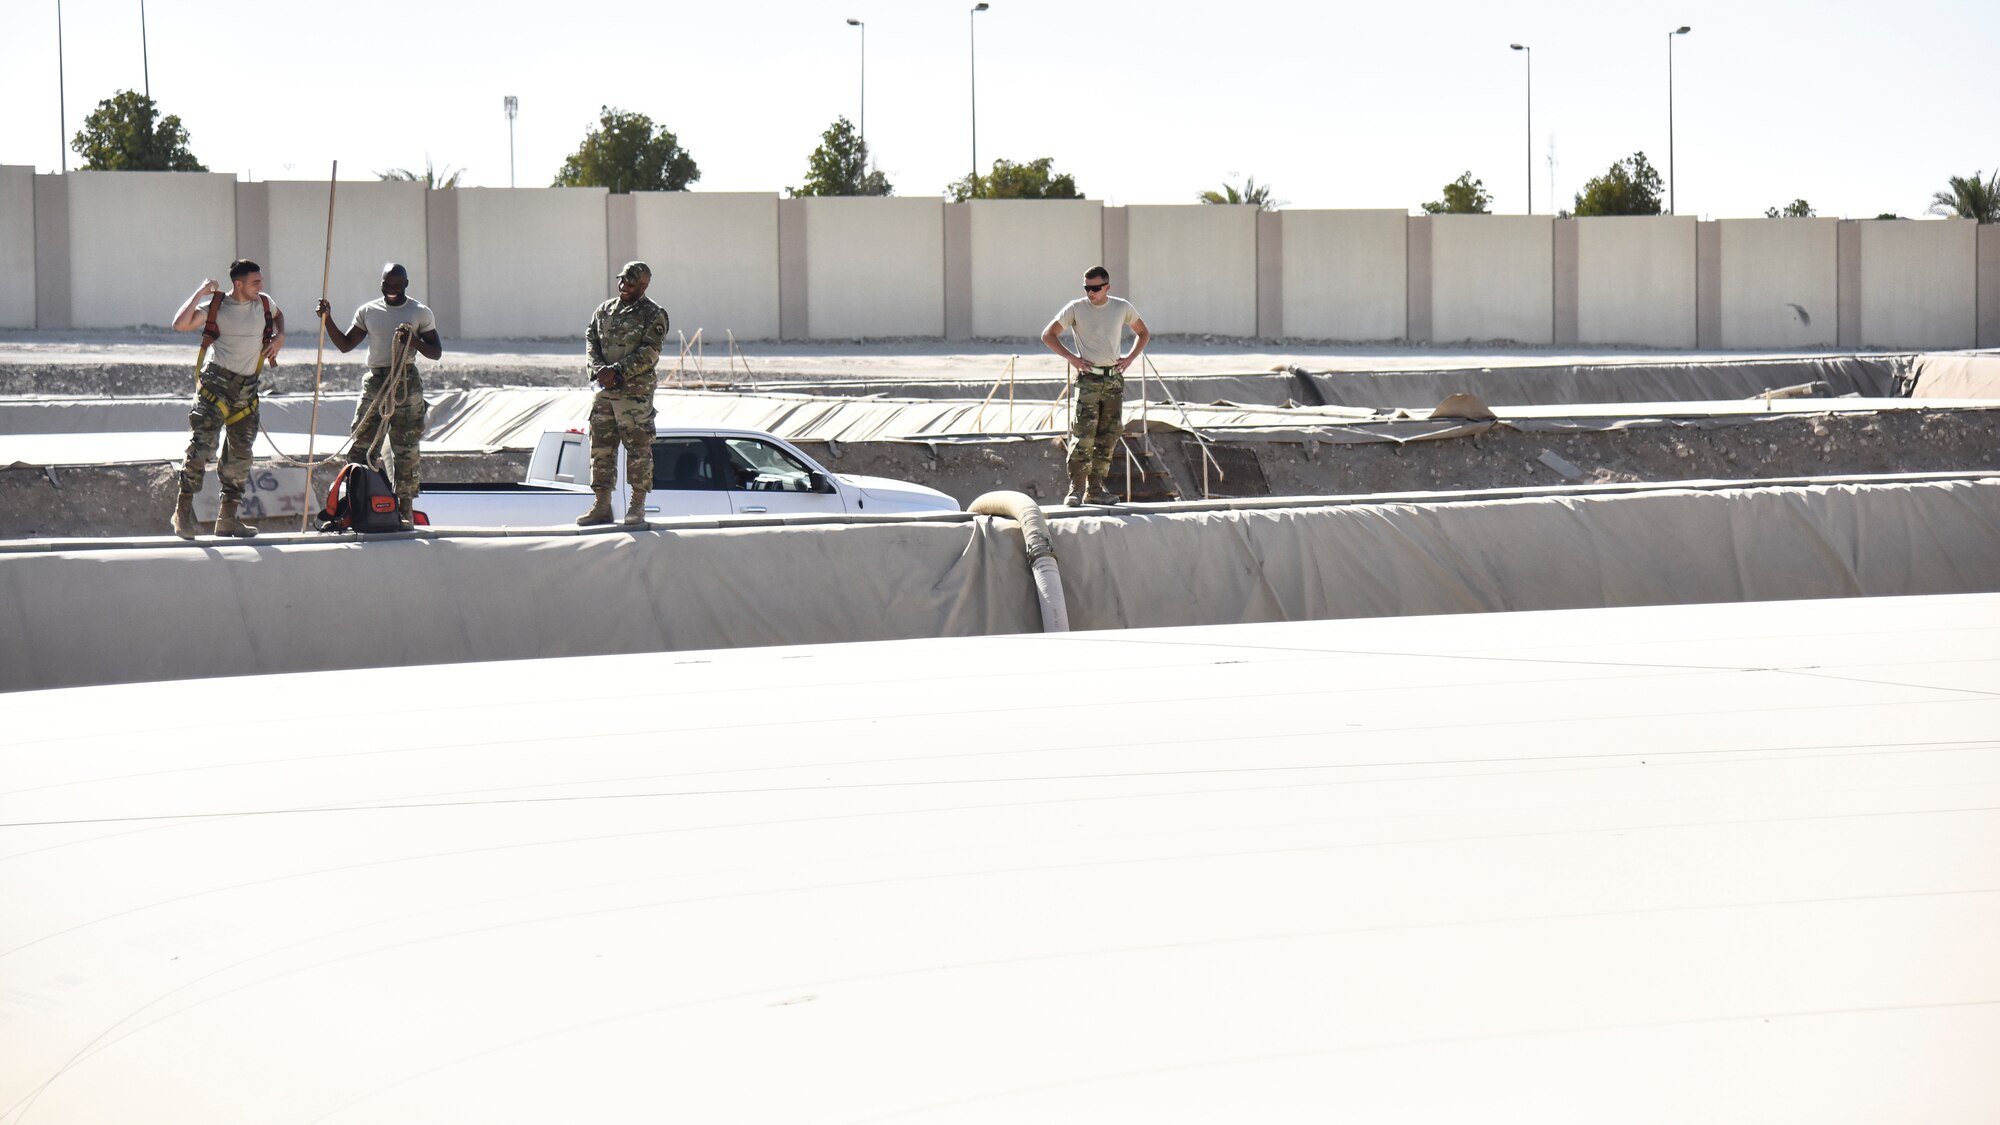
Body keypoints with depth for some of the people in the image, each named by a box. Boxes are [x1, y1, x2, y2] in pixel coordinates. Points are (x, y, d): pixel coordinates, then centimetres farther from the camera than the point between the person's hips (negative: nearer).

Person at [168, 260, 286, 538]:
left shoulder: (264, 303, 6)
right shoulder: (216, 306, -8)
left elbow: (278, 316, 31)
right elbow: (180, 325, -20)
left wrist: (279, 337, 11)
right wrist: (200, 293, -18)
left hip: (247, 387, 6)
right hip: (217, 381, -6)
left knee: (240, 455, 8)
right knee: (202, 444, -17)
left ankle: (228, 518, 16)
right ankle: (183, 511, -15)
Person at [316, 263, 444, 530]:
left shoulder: (420, 313, 3)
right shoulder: (368, 311, 11)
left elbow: (436, 352, 4)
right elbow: (345, 345, 12)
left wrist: (414, 341, -15)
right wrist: (327, 320, -1)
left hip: (406, 382, -3)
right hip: (375, 382, 3)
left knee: (406, 449, -3)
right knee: (360, 445, -3)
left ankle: (405, 509, 2)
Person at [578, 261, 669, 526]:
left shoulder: (653, 315, -3)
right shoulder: (604, 310, 15)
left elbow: (649, 352, -12)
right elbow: (591, 342, 11)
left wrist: (618, 371, -19)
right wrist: (597, 368, -9)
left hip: (635, 392, -6)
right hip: (604, 389, 6)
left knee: (638, 448, -2)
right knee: (601, 447, 6)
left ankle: (637, 505, 5)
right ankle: (602, 506, 12)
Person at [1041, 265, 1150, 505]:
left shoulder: (1122, 308, 6)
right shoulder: (1076, 308, -1)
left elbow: (1143, 333, 21)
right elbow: (1048, 335, 3)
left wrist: (1130, 358, 6)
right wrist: (1070, 357, -7)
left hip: (1114, 379, 4)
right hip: (1088, 379, -4)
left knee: (1108, 435, 4)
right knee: (1084, 434, -13)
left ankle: (1095, 489, 10)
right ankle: (1076, 489, -12)